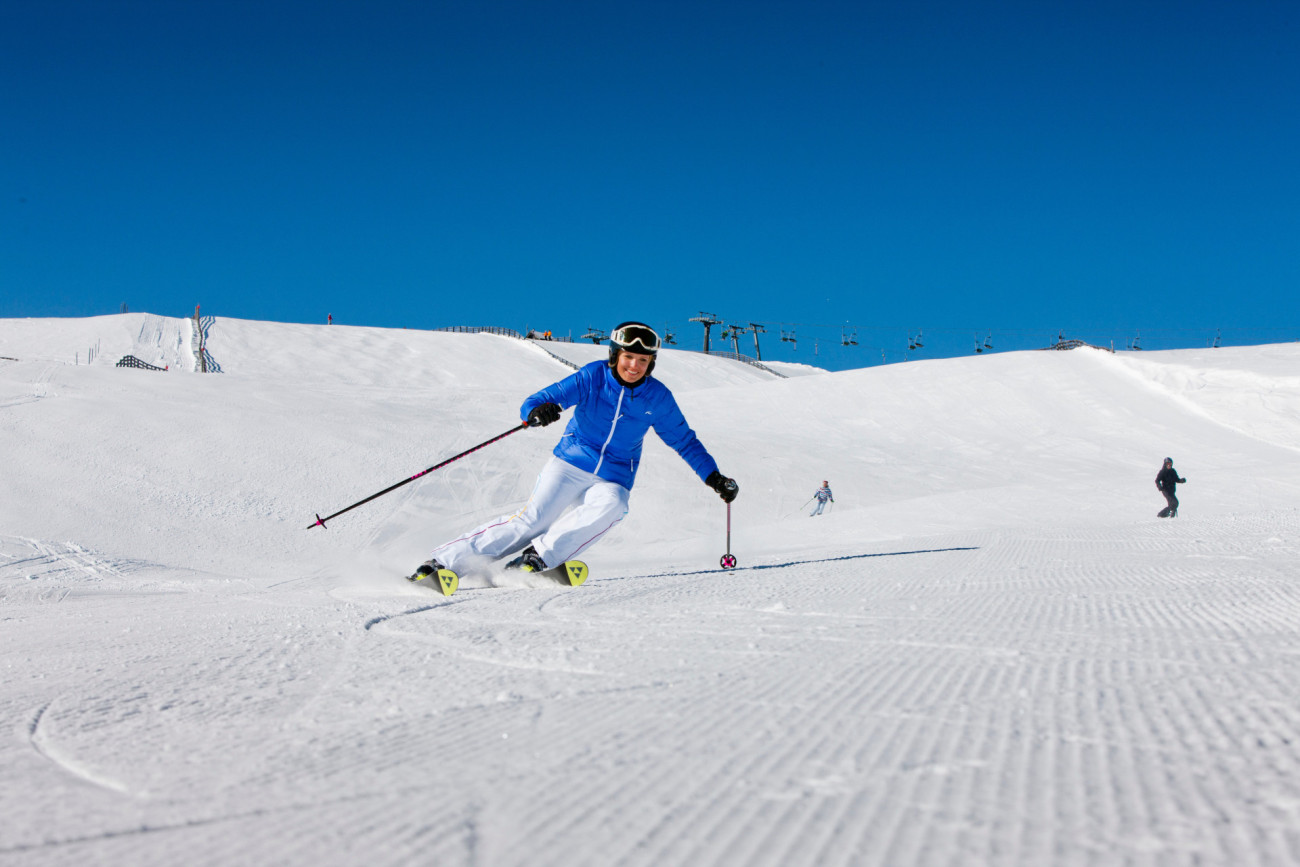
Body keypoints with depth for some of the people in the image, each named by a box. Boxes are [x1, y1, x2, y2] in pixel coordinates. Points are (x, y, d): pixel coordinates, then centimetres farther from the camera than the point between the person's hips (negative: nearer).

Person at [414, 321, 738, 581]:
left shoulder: (657, 397, -3)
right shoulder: (592, 377, -10)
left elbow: (684, 440, 12)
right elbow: (534, 403, -16)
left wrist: (714, 477, 6)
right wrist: (536, 410, -41)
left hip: (613, 480, 2)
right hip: (570, 464, -2)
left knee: (610, 506, -33)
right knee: (531, 520, -19)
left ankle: (537, 557, -30)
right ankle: (444, 561, -15)